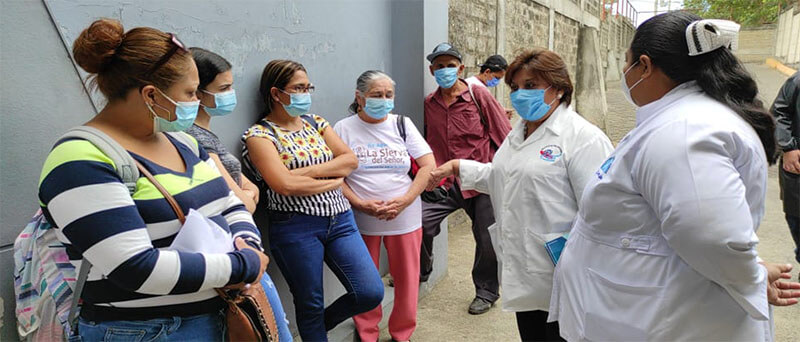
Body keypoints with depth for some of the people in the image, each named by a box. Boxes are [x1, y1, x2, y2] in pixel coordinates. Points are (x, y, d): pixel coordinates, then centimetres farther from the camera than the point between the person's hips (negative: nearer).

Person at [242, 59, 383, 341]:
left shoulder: (315, 122, 12)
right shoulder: (259, 135, -6)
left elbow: (351, 160, 2)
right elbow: (285, 184, -19)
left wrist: (308, 171, -11)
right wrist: (333, 180, -7)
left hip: (340, 220, 5)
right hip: (296, 229, -5)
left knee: (371, 294, 0)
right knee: (310, 305, 8)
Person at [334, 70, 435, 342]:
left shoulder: (402, 124, 4)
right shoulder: (344, 129, -1)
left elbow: (428, 165, -1)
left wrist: (405, 200, -13)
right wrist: (360, 203, -17)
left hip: (404, 217, 2)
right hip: (360, 220, -1)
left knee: (406, 279, 9)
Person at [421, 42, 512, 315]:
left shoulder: (478, 95, -3)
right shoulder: (429, 104, 8)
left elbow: (505, 136, -1)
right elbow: (426, 142, 18)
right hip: (445, 183, 3)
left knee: (487, 240, 5)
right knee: (420, 220, -14)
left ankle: (486, 292, 30)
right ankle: (420, 273, 14)